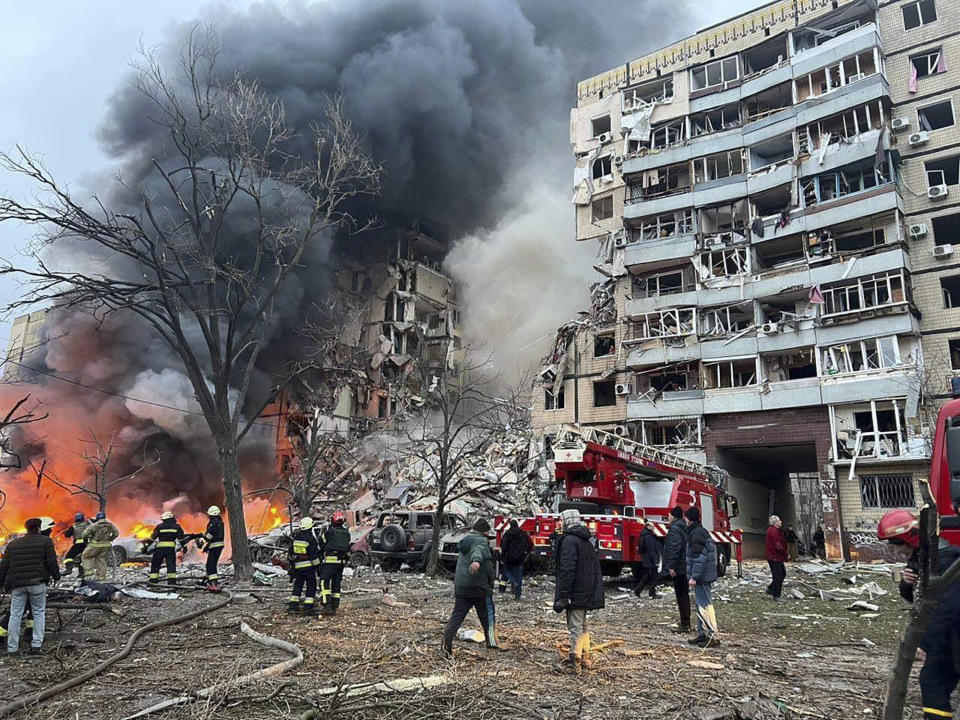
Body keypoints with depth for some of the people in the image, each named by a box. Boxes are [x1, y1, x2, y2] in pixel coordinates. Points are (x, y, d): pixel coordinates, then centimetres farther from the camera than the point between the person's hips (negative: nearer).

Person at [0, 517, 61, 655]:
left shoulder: (13, 544, 15)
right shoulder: (45, 541, 2)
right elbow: (51, 562, -3)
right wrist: (56, 576, 10)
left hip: (17, 584, 3)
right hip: (37, 582, -3)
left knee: (15, 615, 8)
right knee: (39, 613, 8)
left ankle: (12, 648, 8)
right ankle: (36, 645, 2)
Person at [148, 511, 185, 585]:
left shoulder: (159, 526, -1)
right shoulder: (176, 526, 4)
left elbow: (153, 537, 1)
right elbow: (181, 538, 7)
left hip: (160, 548, -1)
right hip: (171, 548, 1)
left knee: (155, 564, 11)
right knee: (171, 564, 4)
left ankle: (153, 581, 10)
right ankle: (172, 580, -3)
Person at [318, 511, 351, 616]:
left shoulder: (329, 532, -8)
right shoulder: (347, 533, 12)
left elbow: (320, 544, 2)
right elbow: (348, 549, 17)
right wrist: (346, 562, 24)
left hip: (330, 560, -6)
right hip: (342, 562, 6)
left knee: (324, 582, -5)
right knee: (336, 584, 12)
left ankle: (327, 606, -18)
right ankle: (334, 608, 12)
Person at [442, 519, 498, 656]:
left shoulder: (464, 540, 19)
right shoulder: (481, 541, -8)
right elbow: (478, 551, -32)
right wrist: (476, 560, -54)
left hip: (461, 585, 6)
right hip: (480, 586, -6)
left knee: (457, 614, 5)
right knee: (488, 615, 9)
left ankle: (447, 637, -14)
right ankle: (491, 642, 14)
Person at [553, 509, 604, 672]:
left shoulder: (569, 540, -16)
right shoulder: (587, 540, 14)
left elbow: (567, 570, -22)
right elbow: (596, 567, 19)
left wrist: (562, 596, -20)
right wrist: (595, 590, 22)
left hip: (576, 592, -9)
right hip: (587, 591, 9)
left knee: (575, 627, -4)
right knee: (582, 625, 18)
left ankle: (574, 661, -1)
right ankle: (583, 657, 26)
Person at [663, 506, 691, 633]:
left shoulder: (675, 529, -16)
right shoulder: (684, 528, 14)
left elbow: (675, 548, -24)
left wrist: (671, 566, -22)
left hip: (678, 569, -9)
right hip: (685, 568, 10)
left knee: (681, 596, -5)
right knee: (684, 595, 17)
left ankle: (684, 625, -1)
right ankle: (686, 622, 26)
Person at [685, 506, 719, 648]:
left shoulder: (696, 534, -17)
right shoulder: (703, 531, 16)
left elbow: (699, 558, -23)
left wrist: (694, 577, -21)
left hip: (702, 578, -11)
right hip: (706, 576, 11)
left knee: (705, 605, -9)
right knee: (701, 606, 15)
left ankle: (712, 636, -9)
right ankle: (702, 634, 22)